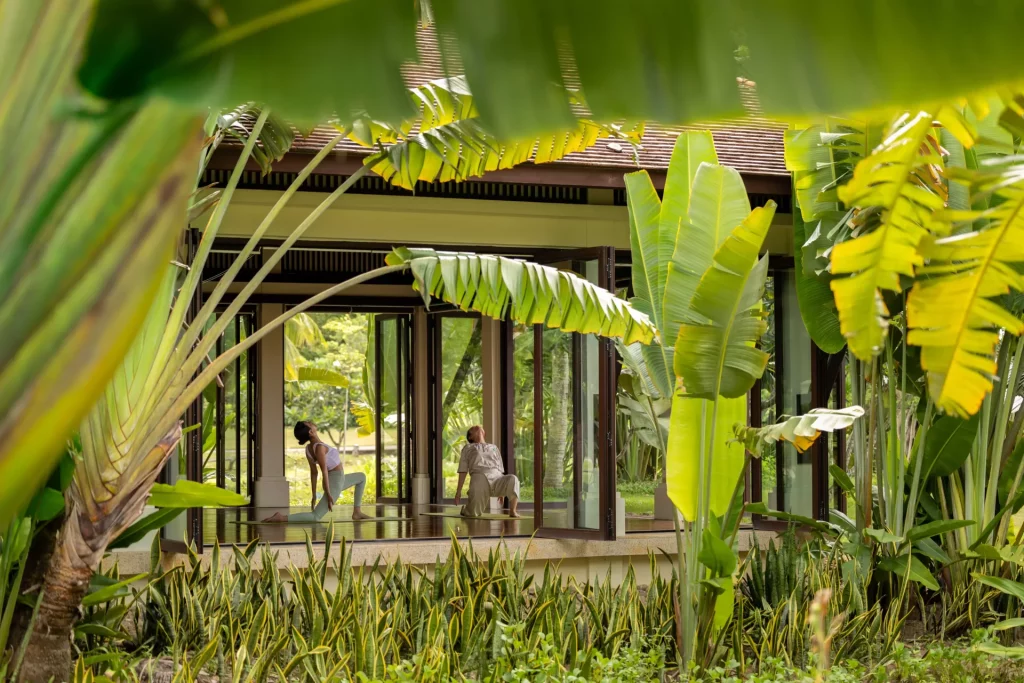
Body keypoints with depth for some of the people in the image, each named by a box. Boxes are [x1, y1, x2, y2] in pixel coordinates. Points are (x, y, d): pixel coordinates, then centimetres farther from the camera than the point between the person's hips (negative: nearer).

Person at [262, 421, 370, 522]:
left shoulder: (309, 448, 2)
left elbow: (313, 472, 7)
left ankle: (357, 512, 23)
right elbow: (324, 471, -24)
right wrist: (328, 494, -22)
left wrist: (314, 495, 10)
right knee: (315, 517, -15)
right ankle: (282, 517, -19)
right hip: (335, 482, -10)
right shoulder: (319, 447, -24)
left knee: (361, 477, 28)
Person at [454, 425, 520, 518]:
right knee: (474, 513, -19)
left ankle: (512, 511, -21)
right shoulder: (468, 448, 26)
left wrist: (502, 490, 17)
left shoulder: (494, 447, 33)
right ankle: (466, 509, 18)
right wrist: (458, 491, 9)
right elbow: (463, 470, 18)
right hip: (480, 479, -1)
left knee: (512, 479, -34)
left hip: (496, 478, 1)